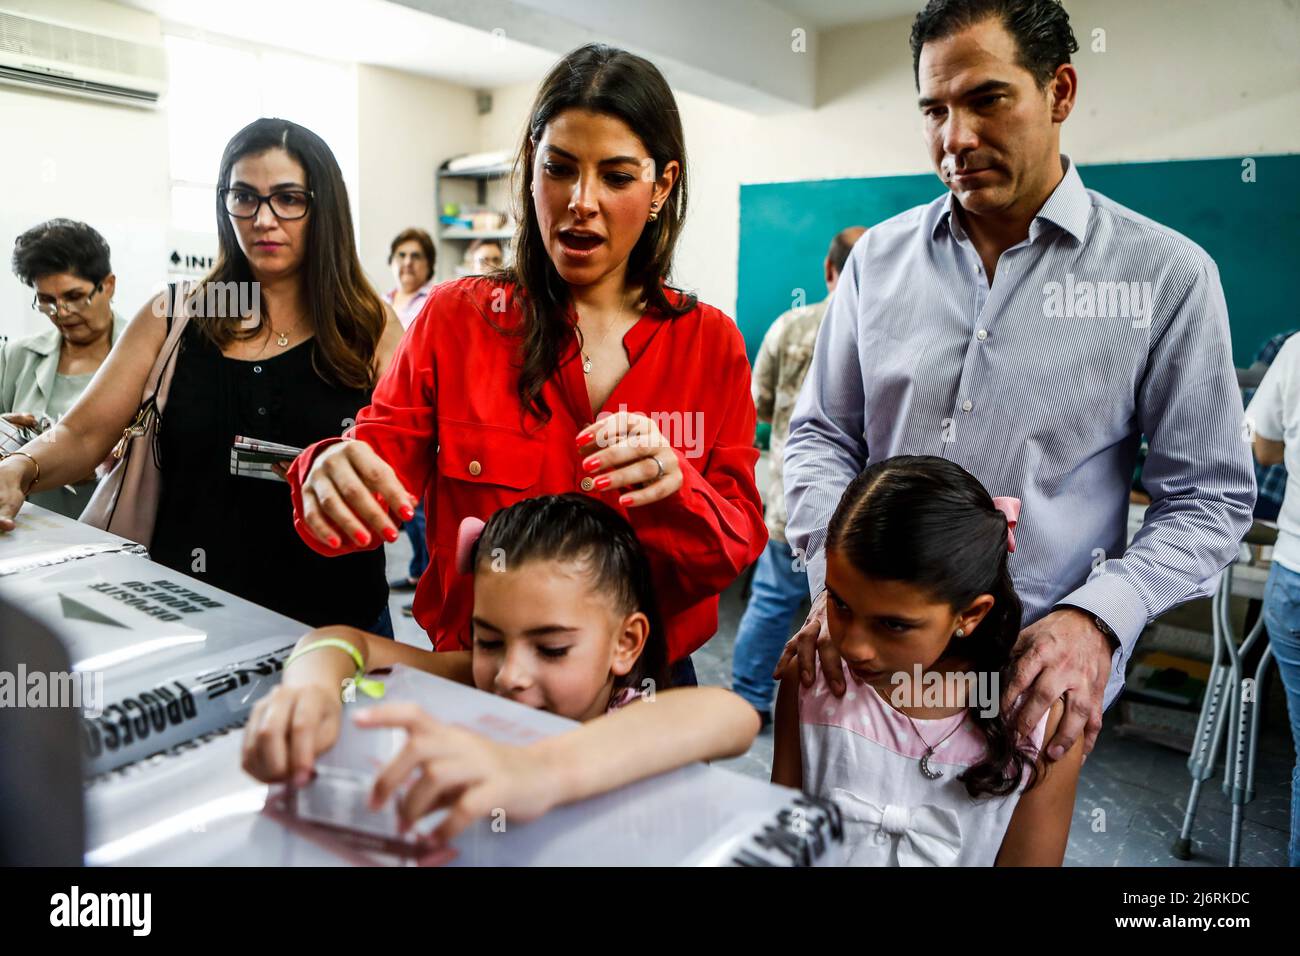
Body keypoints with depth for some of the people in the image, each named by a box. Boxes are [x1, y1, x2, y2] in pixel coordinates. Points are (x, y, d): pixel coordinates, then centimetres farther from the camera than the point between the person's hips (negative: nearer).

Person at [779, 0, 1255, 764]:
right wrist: (836, 573, -11)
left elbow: (1210, 498, -3)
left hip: (1040, 677, -2)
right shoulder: (879, 258, 2)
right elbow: (822, 435, 5)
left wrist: (1096, 618, -19)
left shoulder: (1167, 275, -5)